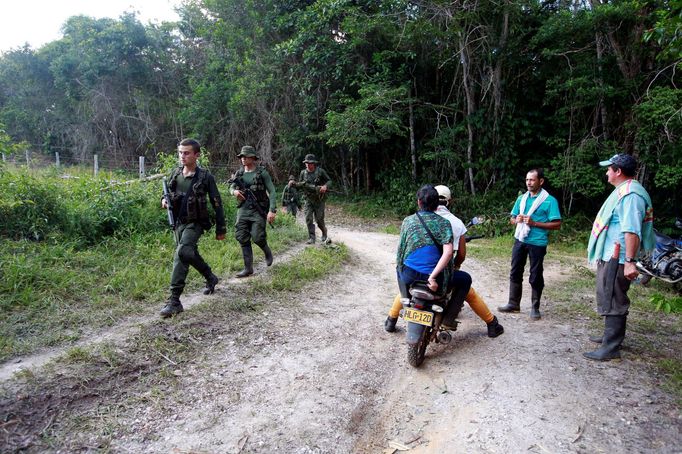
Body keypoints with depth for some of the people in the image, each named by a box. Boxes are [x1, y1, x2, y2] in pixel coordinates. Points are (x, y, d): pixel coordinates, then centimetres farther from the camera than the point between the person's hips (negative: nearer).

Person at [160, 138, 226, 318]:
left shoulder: (205, 177, -10)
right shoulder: (175, 173, 4)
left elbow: (217, 204, -6)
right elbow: (168, 193, 21)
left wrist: (221, 229, -4)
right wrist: (164, 200, -4)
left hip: (195, 223, -6)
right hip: (178, 222, 6)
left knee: (182, 253, -24)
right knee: (189, 253, 16)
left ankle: (174, 300, -20)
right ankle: (210, 278, 44)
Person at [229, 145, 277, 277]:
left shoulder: (262, 172, -5)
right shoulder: (239, 173, 8)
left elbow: (272, 192, -8)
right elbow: (231, 186, 20)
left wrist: (272, 210, -17)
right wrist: (234, 191, -6)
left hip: (258, 210, -4)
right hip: (243, 209, 5)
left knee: (257, 237, -11)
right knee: (242, 238, -1)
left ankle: (267, 252, 24)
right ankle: (248, 268, 7)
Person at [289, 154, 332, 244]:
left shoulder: (320, 171, -6)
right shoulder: (303, 173, 3)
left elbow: (329, 181, -1)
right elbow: (300, 185, 12)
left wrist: (325, 186, -22)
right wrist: (293, 184, -8)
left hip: (319, 200, -3)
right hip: (308, 200, 3)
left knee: (319, 219, 1)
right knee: (308, 219, -7)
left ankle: (324, 232, 31)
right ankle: (311, 238, 0)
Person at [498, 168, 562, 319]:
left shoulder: (549, 200, -8)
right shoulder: (521, 198, 10)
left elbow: (557, 224, -12)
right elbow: (512, 219, 17)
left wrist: (534, 223, -20)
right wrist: (516, 220, -7)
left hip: (537, 243, -5)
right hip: (520, 240, 6)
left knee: (535, 276, 4)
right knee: (515, 272, 11)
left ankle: (535, 308, 17)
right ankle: (513, 304, 22)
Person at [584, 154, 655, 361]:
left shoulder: (630, 194, -19)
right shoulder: (623, 191, 16)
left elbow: (632, 231, -27)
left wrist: (630, 261, -30)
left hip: (616, 259, -11)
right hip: (610, 256, 11)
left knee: (612, 301, -6)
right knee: (612, 298, 20)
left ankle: (611, 348, 0)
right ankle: (612, 336, 33)